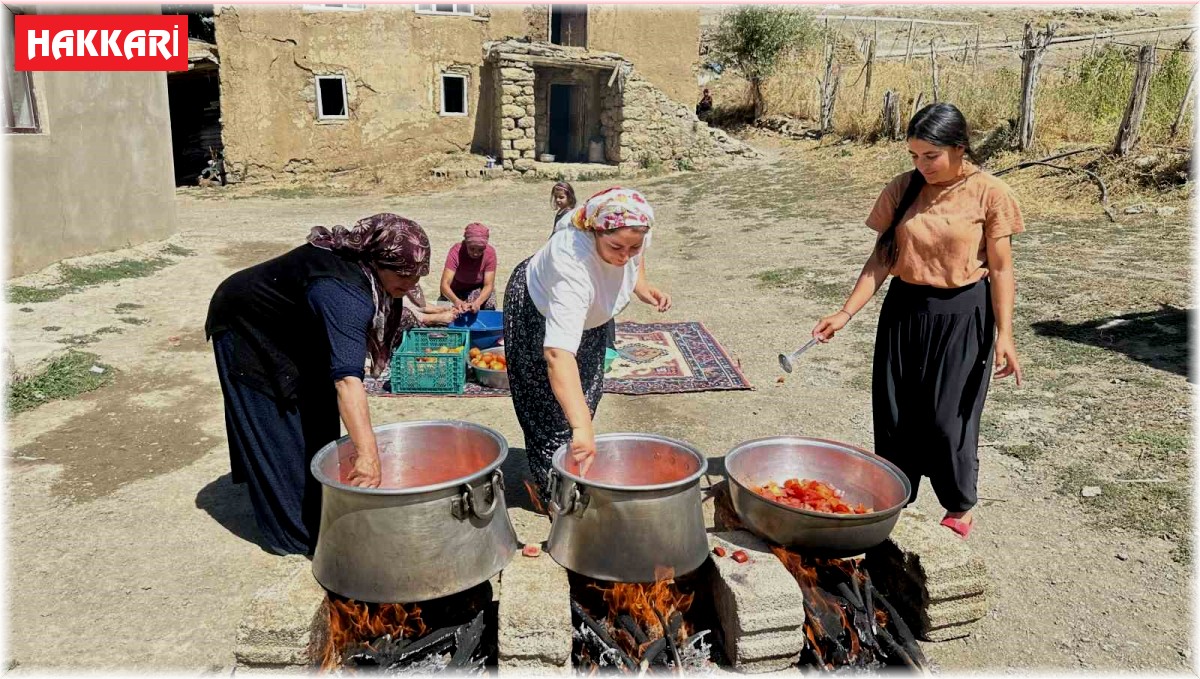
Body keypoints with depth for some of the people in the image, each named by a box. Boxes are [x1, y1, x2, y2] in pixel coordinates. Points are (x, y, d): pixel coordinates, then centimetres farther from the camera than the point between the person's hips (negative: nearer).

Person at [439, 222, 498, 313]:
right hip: (455, 292, 0)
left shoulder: (490, 252, -22)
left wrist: (477, 303, -47)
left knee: (490, 304, -31)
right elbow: (445, 284, -34)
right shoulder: (456, 251, -26)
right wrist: (457, 301, -56)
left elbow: (489, 285, -25)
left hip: (479, 290, 0)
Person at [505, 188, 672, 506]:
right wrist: (582, 427, -65)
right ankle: (554, 492, 14)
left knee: (588, 392, 16)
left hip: (588, 313, 7)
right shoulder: (574, 266, -49)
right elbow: (558, 352, -59)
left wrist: (643, 287, -16)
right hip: (537, 311, -7)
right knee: (552, 405, -4)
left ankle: (578, 475, 36)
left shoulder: (634, 235, -30)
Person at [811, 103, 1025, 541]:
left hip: (961, 317, -3)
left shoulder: (989, 194, -9)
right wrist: (845, 313, -8)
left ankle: (959, 510, 25)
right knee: (894, 414, 8)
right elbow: (882, 260, 0)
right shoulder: (903, 189, -1)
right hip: (904, 311, 4)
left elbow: (1001, 270, -7)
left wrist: (1004, 334, -13)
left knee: (947, 417, 1)